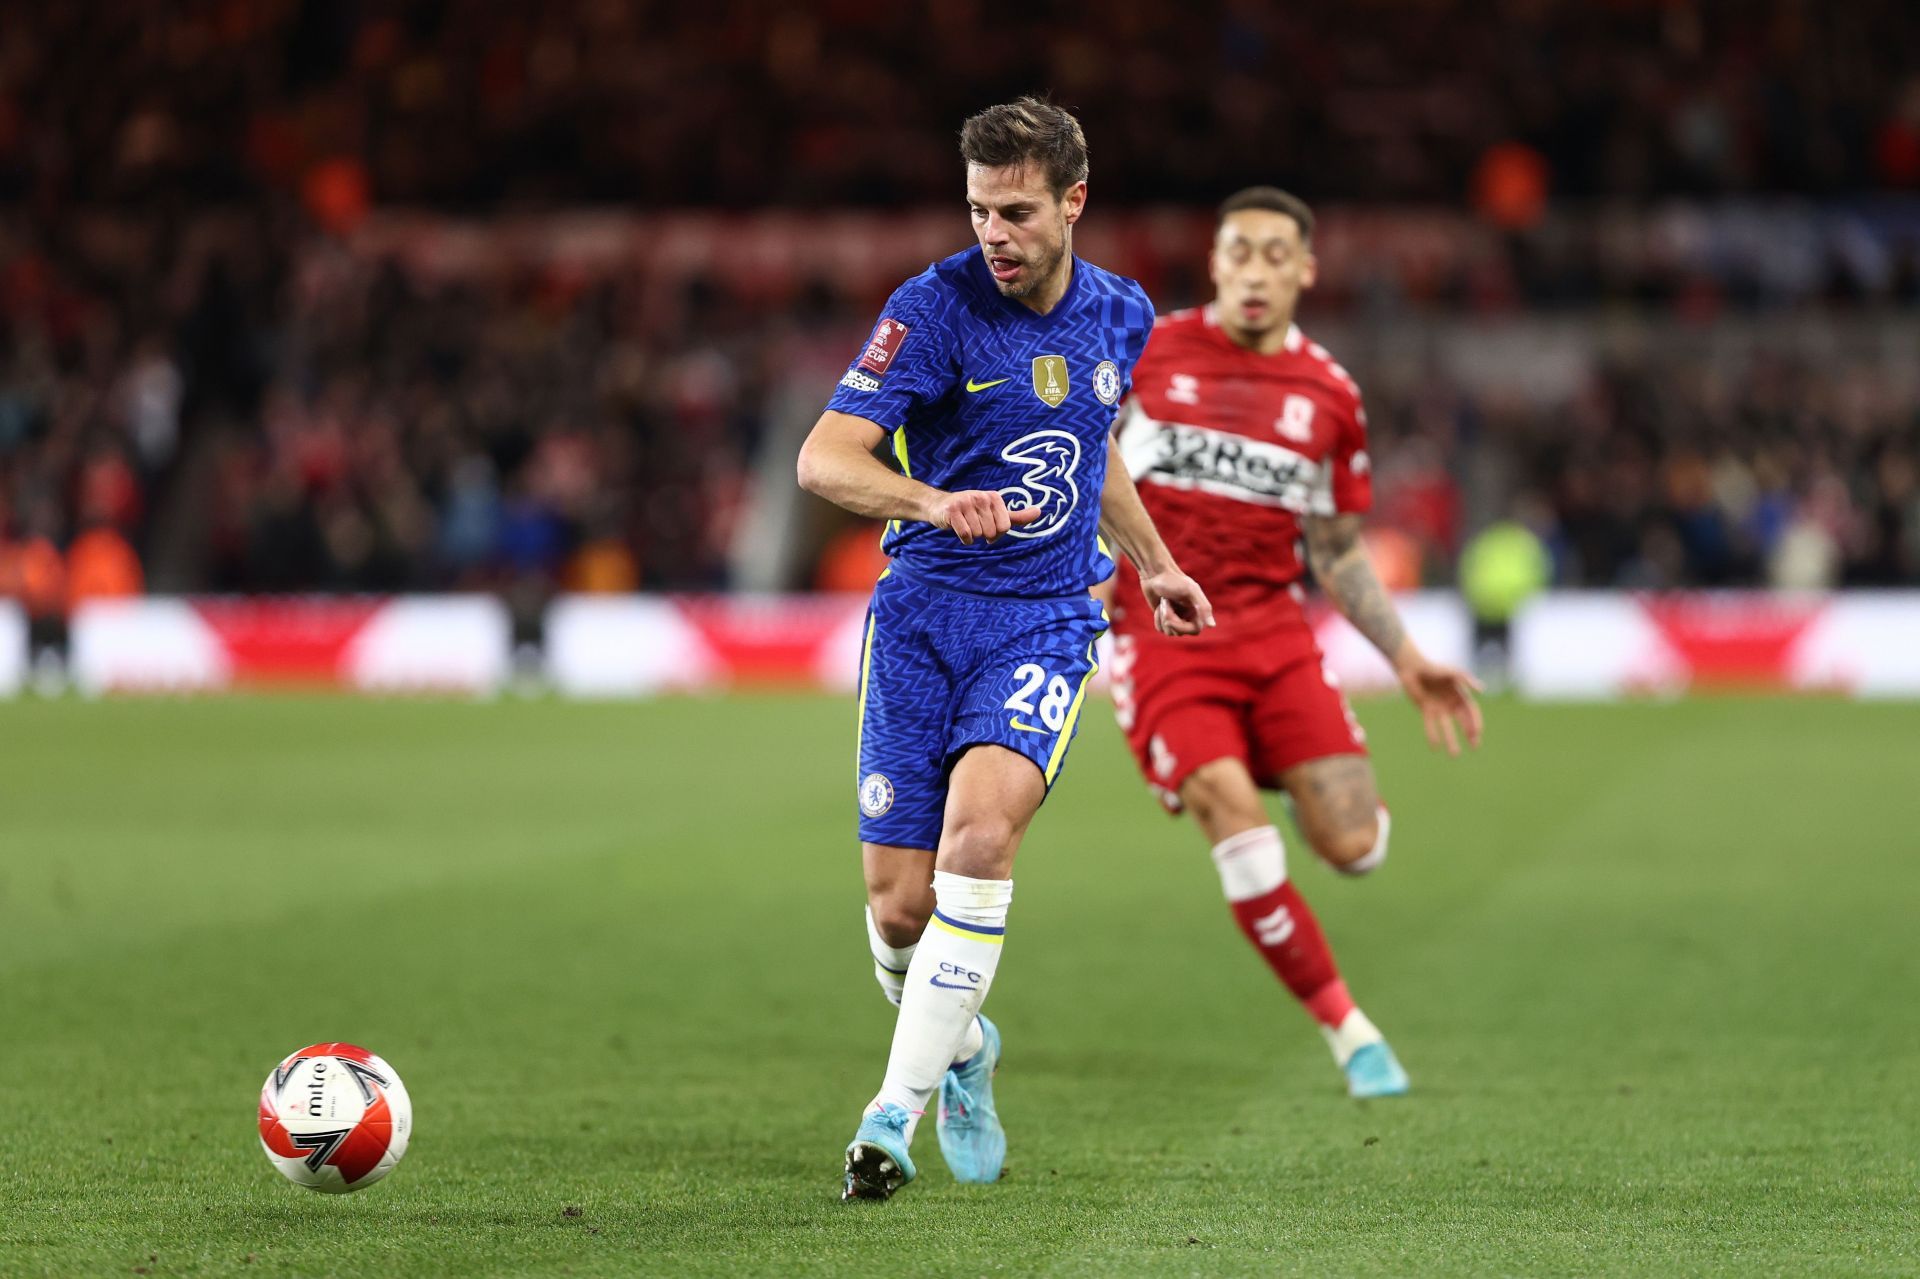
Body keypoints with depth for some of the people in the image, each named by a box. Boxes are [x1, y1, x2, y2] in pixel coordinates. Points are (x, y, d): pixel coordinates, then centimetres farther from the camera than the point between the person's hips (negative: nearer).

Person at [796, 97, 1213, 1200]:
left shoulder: (1122, 315, 6)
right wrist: (933, 502, -36)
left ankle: (900, 1107, -20)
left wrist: (1153, 562, 32)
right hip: (924, 614, -1)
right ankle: (964, 1050, 31)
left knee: (980, 831, -26)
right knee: (900, 911, -3)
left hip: (1049, 621, 1)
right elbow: (824, 459, -19)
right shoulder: (936, 306, -9)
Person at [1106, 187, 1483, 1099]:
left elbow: (1338, 552, 15)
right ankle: (1347, 1028, -12)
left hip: (1272, 629, 2)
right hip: (1160, 630, -2)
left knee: (1353, 846, -12)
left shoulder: (1329, 398, 8)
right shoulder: (1144, 354, 1)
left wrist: (1406, 660, 9)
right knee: (1231, 810, -24)